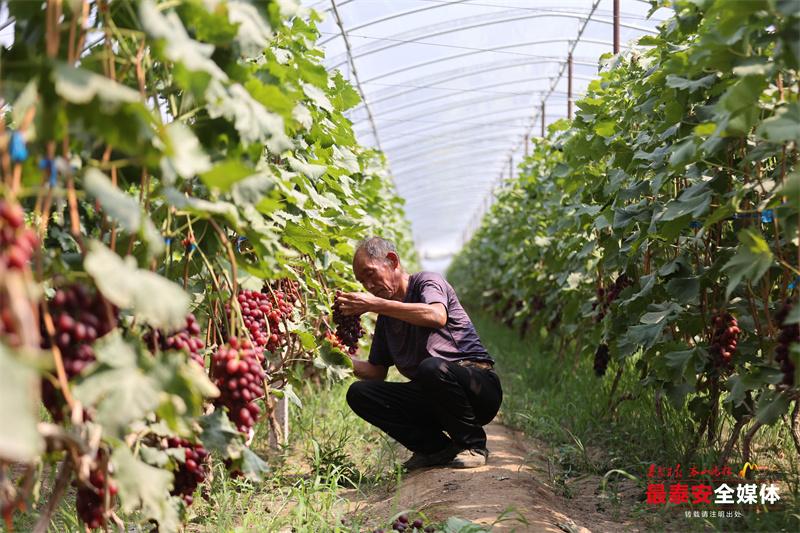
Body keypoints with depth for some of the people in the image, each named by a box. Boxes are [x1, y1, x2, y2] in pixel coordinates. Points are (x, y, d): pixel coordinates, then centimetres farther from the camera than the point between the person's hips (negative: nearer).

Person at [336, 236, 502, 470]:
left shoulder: (426, 282, -5)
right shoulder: (385, 318, 14)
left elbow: (437, 316, -29)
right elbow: (377, 372, 17)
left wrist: (375, 305, -28)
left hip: (479, 386, -6)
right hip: (430, 399, 6)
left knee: (432, 367, -37)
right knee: (359, 393, -9)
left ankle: (473, 445, -12)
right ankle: (437, 447, -5)